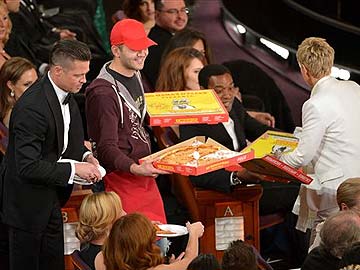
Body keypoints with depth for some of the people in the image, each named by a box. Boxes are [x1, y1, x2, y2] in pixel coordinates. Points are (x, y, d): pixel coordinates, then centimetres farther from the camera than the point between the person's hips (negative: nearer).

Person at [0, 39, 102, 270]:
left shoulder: (65, 95, 0)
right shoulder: (32, 107, -29)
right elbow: (28, 167, -30)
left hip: (52, 198, 9)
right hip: (29, 205, -9)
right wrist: (74, 169, -27)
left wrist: (85, 155, -2)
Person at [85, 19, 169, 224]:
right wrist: (135, 168, -37)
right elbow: (107, 147, -23)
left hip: (145, 177, 9)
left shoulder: (136, 77, 11)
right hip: (121, 180, -9)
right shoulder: (104, 93, -18)